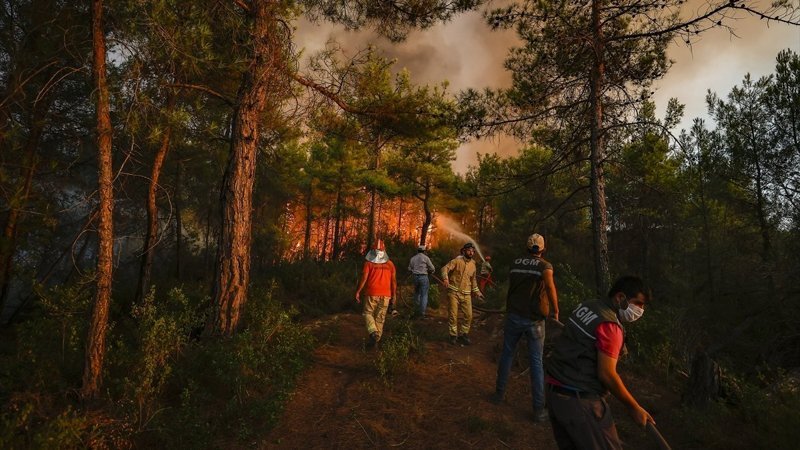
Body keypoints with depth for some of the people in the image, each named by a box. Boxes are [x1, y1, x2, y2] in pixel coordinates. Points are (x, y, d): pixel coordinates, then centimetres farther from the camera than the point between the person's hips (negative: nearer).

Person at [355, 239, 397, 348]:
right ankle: (375, 340, 14)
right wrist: (394, 296, 8)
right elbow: (394, 281, 3)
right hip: (385, 295, 3)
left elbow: (364, 278, -8)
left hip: (371, 294, -2)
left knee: (368, 314, 10)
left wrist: (358, 292, -1)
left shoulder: (369, 263, -4)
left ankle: (373, 332, -13)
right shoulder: (390, 264, 4)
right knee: (380, 318, 10)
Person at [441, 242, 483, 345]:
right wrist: (445, 278, -36)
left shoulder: (473, 264, 12)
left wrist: (477, 291, 24)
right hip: (454, 292, -5)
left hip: (466, 294, 5)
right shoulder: (457, 260, -6)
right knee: (453, 315, -1)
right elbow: (445, 268, -17)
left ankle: (463, 334, 22)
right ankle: (453, 335, 15)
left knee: (468, 315, 3)